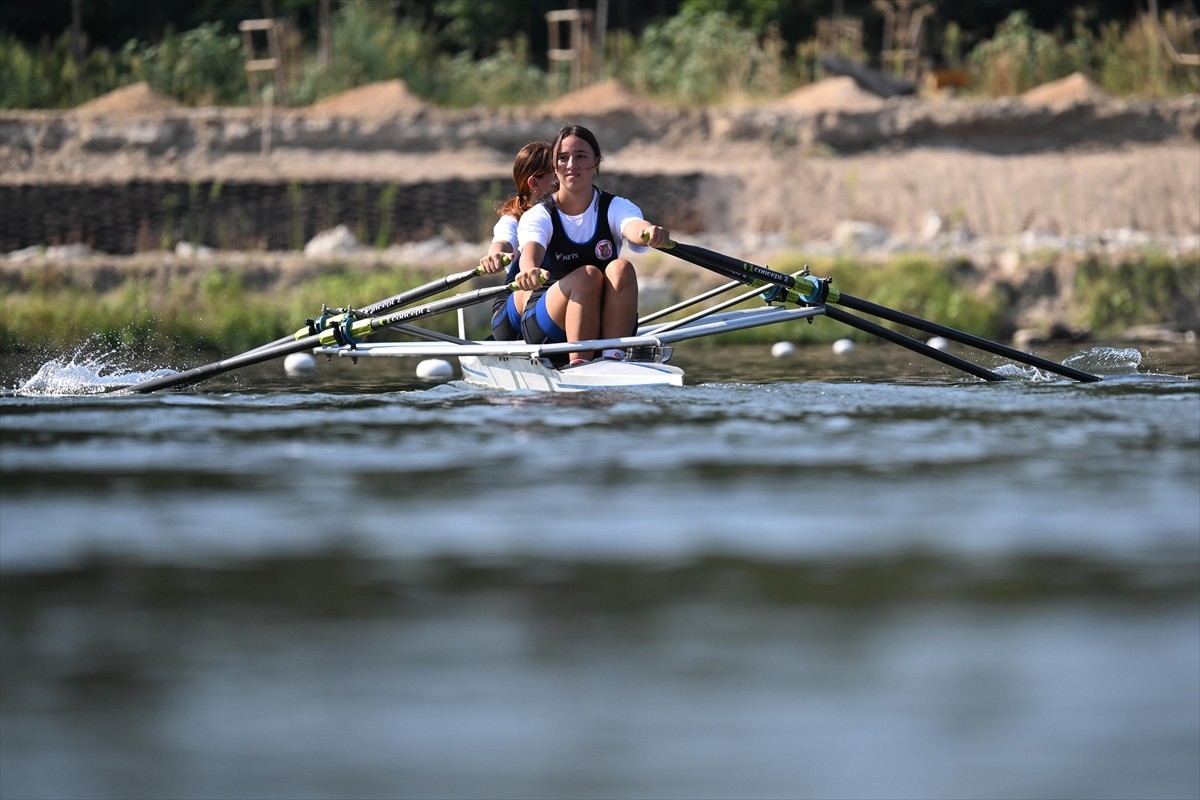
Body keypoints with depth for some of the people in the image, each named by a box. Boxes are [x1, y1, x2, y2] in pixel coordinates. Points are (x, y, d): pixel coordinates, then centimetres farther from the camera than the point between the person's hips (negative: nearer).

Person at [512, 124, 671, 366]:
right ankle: (578, 364, -37)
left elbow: (633, 227, -24)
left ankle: (613, 357, -33)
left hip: (607, 327, 2)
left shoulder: (615, 208, 1)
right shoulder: (537, 216, -4)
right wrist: (529, 269, -53)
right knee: (588, 275, -30)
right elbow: (531, 249, -27)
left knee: (621, 268, -26)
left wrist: (649, 232, -51)